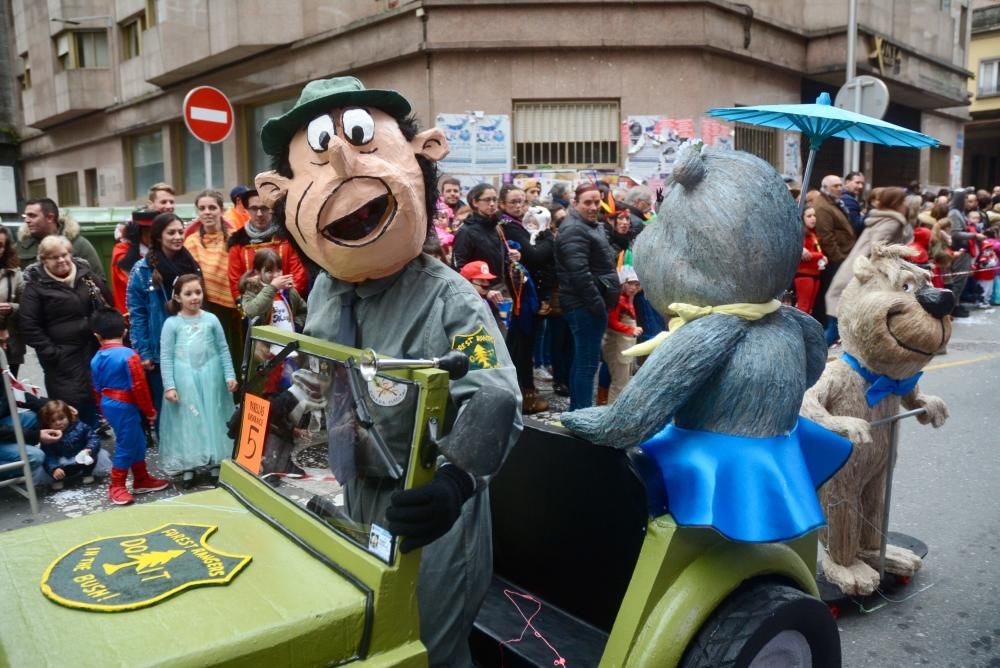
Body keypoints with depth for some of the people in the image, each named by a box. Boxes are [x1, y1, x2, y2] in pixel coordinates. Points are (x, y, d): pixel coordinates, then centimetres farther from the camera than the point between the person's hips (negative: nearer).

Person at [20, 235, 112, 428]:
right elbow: (29, 326, -9)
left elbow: (109, 303, 15)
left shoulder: (86, 274, 5)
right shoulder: (36, 285, -6)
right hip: (63, 358, -4)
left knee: (96, 401, 14)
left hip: (95, 350, 4)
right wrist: (51, 353, -15)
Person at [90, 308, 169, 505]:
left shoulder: (96, 359, 5)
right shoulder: (128, 355, -18)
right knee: (126, 444, 3)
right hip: (125, 406, -8)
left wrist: (104, 412, 25)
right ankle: (116, 487, 12)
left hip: (109, 405, 8)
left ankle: (142, 479, 27)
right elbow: (139, 387, -17)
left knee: (137, 442, 17)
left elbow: (97, 389, 12)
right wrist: (150, 411, -6)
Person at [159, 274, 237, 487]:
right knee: (186, 421, 4)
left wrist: (230, 375, -2)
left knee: (213, 419, 7)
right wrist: (169, 386, -8)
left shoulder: (211, 319, 2)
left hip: (210, 378, 1)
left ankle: (216, 464, 16)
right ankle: (187, 466, 13)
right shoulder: (172, 323, -2)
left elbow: (223, 350, 5)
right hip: (184, 380, -1)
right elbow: (166, 357, -2)